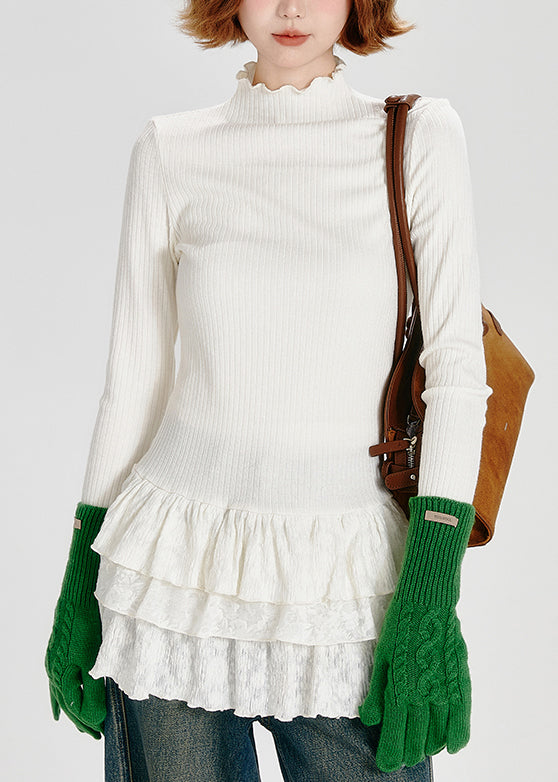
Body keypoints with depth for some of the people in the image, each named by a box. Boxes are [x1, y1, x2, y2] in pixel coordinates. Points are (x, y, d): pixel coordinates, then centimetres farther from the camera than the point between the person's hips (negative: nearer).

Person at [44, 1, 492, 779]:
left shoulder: (419, 136, 1)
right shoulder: (171, 152, 4)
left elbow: (457, 365, -5)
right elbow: (133, 378, 7)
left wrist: (431, 589, -12)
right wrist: (80, 582, 6)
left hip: (347, 571, -1)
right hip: (178, 566, 1)